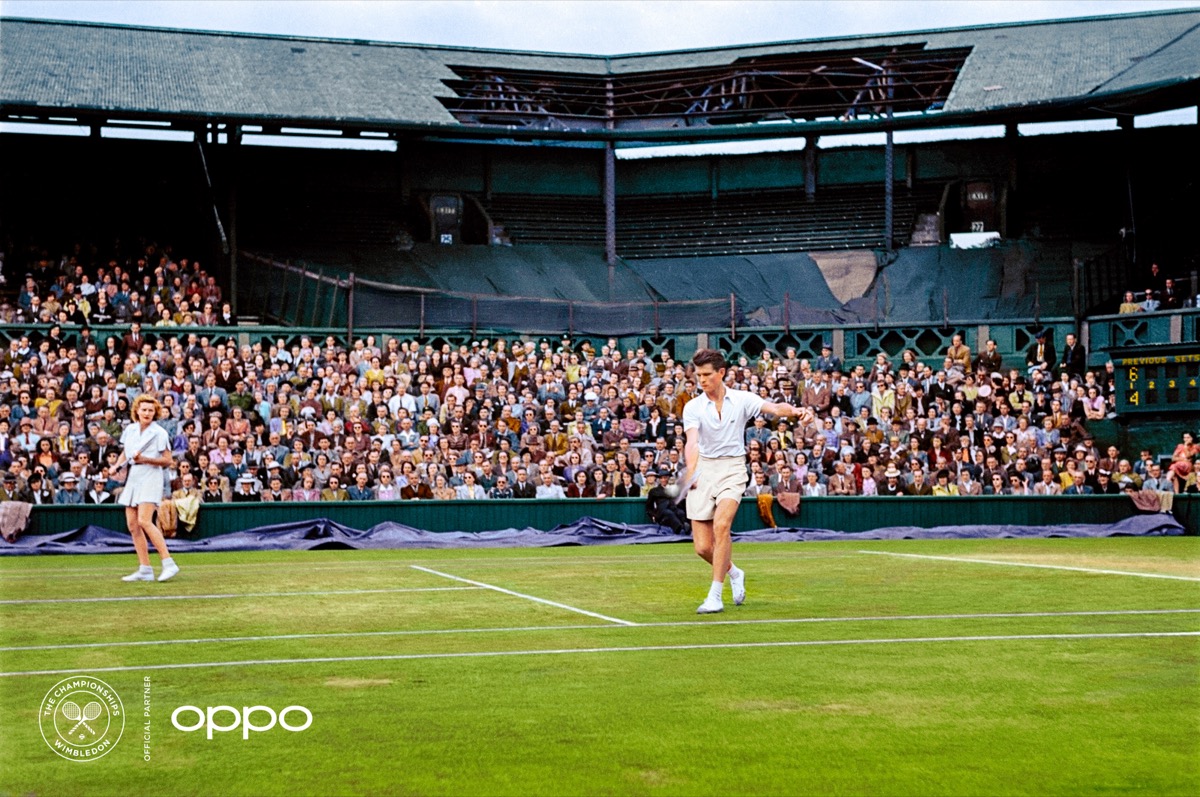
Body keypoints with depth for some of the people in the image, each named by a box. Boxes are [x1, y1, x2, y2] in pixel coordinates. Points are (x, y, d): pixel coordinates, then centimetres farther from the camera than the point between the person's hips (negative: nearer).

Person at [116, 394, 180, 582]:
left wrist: (145, 459, -18)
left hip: (150, 477, -7)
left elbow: (168, 461, -7)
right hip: (132, 478, 7)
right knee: (132, 525, 3)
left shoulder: (159, 433, -6)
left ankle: (168, 563, -20)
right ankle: (145, 570, 8)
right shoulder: (129, 429, 11)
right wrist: (117, 466, 6)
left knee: (144, 521, -21)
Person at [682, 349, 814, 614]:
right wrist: (690, 471, -37)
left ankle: (715, 596, -16)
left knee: (721, 525, -26)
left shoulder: (742, 399, 0)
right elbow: (692, 442, -17)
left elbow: (773, 407, -16)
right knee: (703, 547, 0)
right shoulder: (692, 407, -1)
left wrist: (796, 411, -39)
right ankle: (734, 573, 33)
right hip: (703, 469, 1)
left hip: (732, 468, -1)